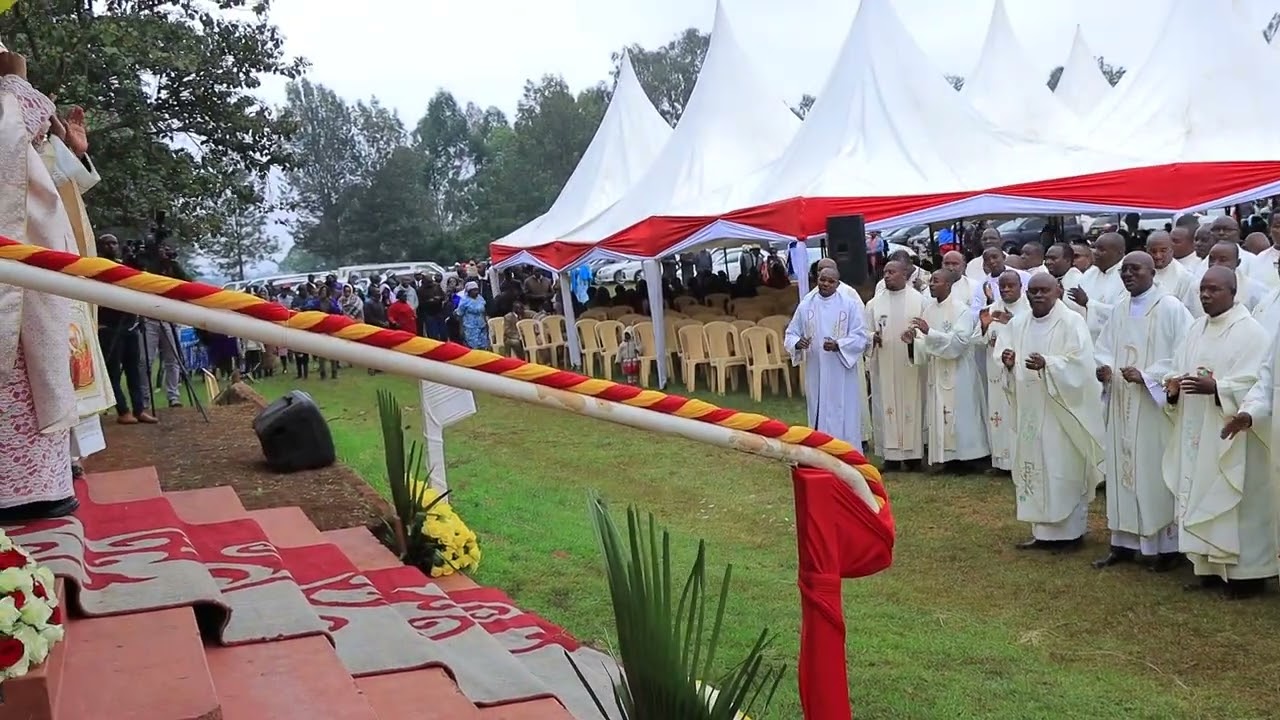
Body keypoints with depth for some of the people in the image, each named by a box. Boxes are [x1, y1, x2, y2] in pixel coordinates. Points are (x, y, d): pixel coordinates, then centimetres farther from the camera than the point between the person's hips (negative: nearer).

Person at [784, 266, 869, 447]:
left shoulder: (850, 304, -2)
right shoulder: (805, 305, 4)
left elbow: (861, 337, -6)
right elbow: (790, 334, 6)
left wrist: (838, 345, -23)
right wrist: (797, 343, -17)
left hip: (842, 374, -2)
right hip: (816, 373, 2)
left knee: (844, 420, 1)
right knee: (819, 420, 8)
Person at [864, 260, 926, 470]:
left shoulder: (919, 300, 0)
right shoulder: (875, 303, 5)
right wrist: (872, 337, -15)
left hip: (910, 366, -1)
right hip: (884, 367, 1)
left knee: (912, 405, 3)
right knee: (887, 406, 1)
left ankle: (913, 454, 10)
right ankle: (892, 455, 6)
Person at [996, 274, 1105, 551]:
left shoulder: (1072, 322, -8)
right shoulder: (1017, 324, 10)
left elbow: (1080, 363, -17)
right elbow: (1007, 363, 10)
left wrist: (1047, 364, -31)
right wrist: (1008, 363, -13)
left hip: (1061, 411, -6)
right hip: (1030, 410, 6)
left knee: (1064, 470, -2)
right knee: (1035, 467, 8)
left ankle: (1070, 532, 8)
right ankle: (1043, 531, 16)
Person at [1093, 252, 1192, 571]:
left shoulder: (1171, 309, -9)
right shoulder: (1120, 310, 11)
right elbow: (1104, 348, 14)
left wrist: (1146, 376, -21)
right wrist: (1104, 366, -8)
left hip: (1154, 407, -6)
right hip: (1122, 406, 6)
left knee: (1157, 474, -1)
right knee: (1122, 471, 9)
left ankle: (1168, 545, 10)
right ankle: (1124, 542, 17)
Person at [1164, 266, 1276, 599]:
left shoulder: (1250, 332, -10)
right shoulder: (1197, 330, 13)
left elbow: (1254, 384, -18)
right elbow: (1178, 370, 13)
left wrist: (1215, 388, -30)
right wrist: (1173, 387, -9)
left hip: (1231, 438, -7)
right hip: (1198, 436, 7)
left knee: (1236, 502, -3)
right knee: (1202, 499, 9)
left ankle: (1245, 572, 5)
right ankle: (1211, 567, 18)